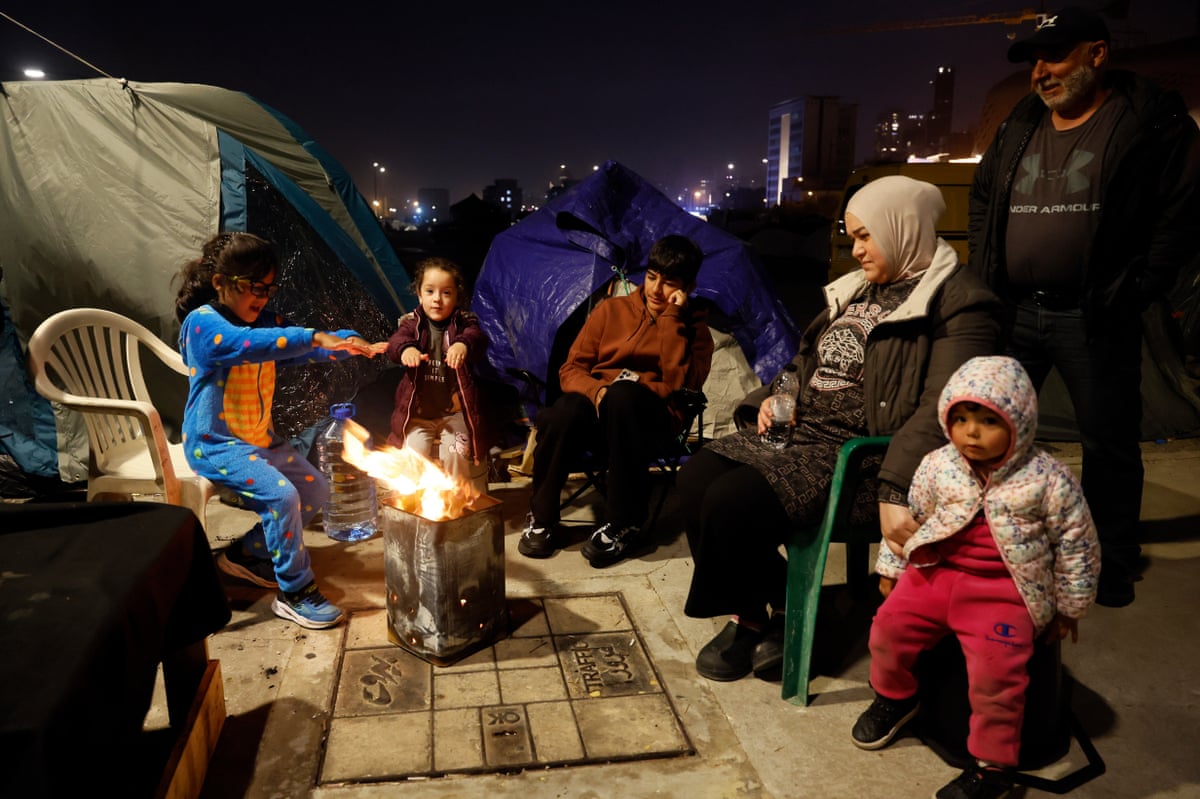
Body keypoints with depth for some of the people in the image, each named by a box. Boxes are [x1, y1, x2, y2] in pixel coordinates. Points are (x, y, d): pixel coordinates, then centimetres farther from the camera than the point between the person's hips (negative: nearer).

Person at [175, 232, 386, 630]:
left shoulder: (265, 322, 6)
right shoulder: (202, 323, -18)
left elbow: (307, 349, -2)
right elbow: (249, 343, -38)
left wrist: (351, 343, -22)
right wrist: (314, 337, -46)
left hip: (261, 439, 9)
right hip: (215, 444, -9)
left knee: (316, 491, 8)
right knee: (280, 494, -26)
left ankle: (247, 553, 23)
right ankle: (295, 592, -11)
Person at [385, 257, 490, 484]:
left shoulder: (464, 322, 0)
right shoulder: (412, 322, 4)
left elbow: (478, 338, -21)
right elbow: (395, 341, -15)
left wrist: (464, 344, -46)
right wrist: (405, 348, -41)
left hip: (454, 412, -1)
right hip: (417, 412, 1)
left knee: (456, 451, -21)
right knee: (413, 451, -19)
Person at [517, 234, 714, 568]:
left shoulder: (694, 330, 8)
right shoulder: (612, 309, 12)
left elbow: (679, 384, -12)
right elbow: (571, 369, 8)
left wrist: (671, 318, -12)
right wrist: (597, 391, -14)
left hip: (648, 422, -1)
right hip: (595, 409, 2)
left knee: (624, 394, -37)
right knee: (564, 412, -35)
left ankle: (625, 524, -23)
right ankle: (541, 517, -10)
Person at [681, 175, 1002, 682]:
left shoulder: (958, 302, -9)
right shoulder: (857, 290, 18)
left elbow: (939, 410, -21)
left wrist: (896, 491, -31)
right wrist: (772, 398, 7)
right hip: (801, 431, 9)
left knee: (731, 503, -25)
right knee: (695, 479, -11)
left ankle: (754, 618, 4)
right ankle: (758, 613, 2)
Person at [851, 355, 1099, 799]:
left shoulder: (1047, 479, -10)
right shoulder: (938, 466, -1)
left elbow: (1076, 546, 1)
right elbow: (909, 518, 13)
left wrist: (1069, 608, 7)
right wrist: (891, 568, 18)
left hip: (1007, 589, -4)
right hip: (939, 571, 4)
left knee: (995, 666, -20)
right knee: (891, 623, -6)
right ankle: (894, 697, 25)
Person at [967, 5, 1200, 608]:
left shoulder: (1151, 121, -4)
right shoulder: (1017, 130, 12)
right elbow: (981, 201, 23)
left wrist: (1137, 289, -11)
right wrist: (986, 273, 12)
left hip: (1094, 319, -5)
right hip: (1013, 311, 5)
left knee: (1108, 444, 6)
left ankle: (1112, 562, 23)